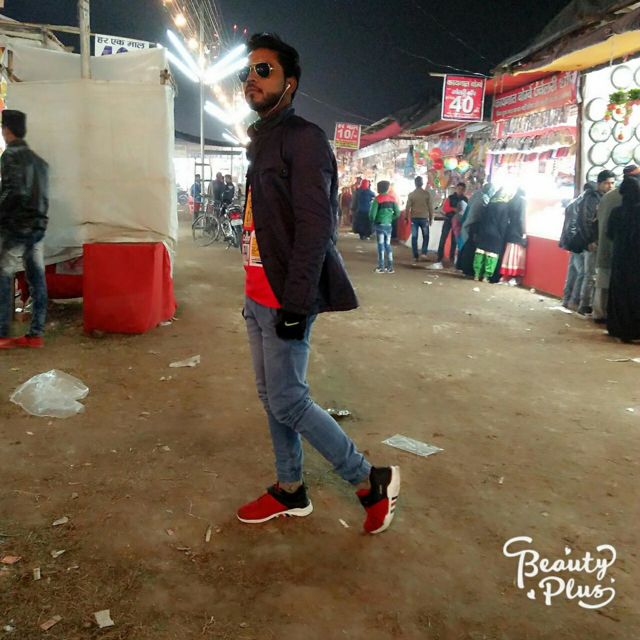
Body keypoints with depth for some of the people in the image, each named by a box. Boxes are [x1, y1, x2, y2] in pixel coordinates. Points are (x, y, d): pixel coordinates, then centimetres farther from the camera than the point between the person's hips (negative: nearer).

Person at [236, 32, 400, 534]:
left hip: (284, 301, -9)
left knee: (288, 401, -6)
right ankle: (290, 491, 28)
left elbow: (315, 227, -20)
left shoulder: (303, 139, -11)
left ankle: (372, 482, 9)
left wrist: (296, 303, -23)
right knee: (272, 397, 14)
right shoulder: (261, 143, 18)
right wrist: (254, 296, 19)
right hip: (259, 298, 9)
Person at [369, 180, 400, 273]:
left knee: (381, 245, 1)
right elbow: (397, 213, 3)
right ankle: (390, 267, 13)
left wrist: (373, 220, 5)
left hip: (380, 224, -4)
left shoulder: (377, 199, -11)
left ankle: (381, 267, 1)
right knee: (388, 245, 13)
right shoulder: (392, 198, 4)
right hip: (389, 224, 4)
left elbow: (372, 213, -15)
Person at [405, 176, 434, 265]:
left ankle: (416, 257, 3)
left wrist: (406, 217, 8)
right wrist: (431, 218, 7)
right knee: (426, 236, 13)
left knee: (414, 237, 4)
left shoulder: (411, 194, -1)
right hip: (424, 218, -1)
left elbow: (407, 207, -1)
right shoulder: (427, 193, -2)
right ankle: (424, 253, -3)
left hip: (414, 218, 1)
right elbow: (430, 207, -1)